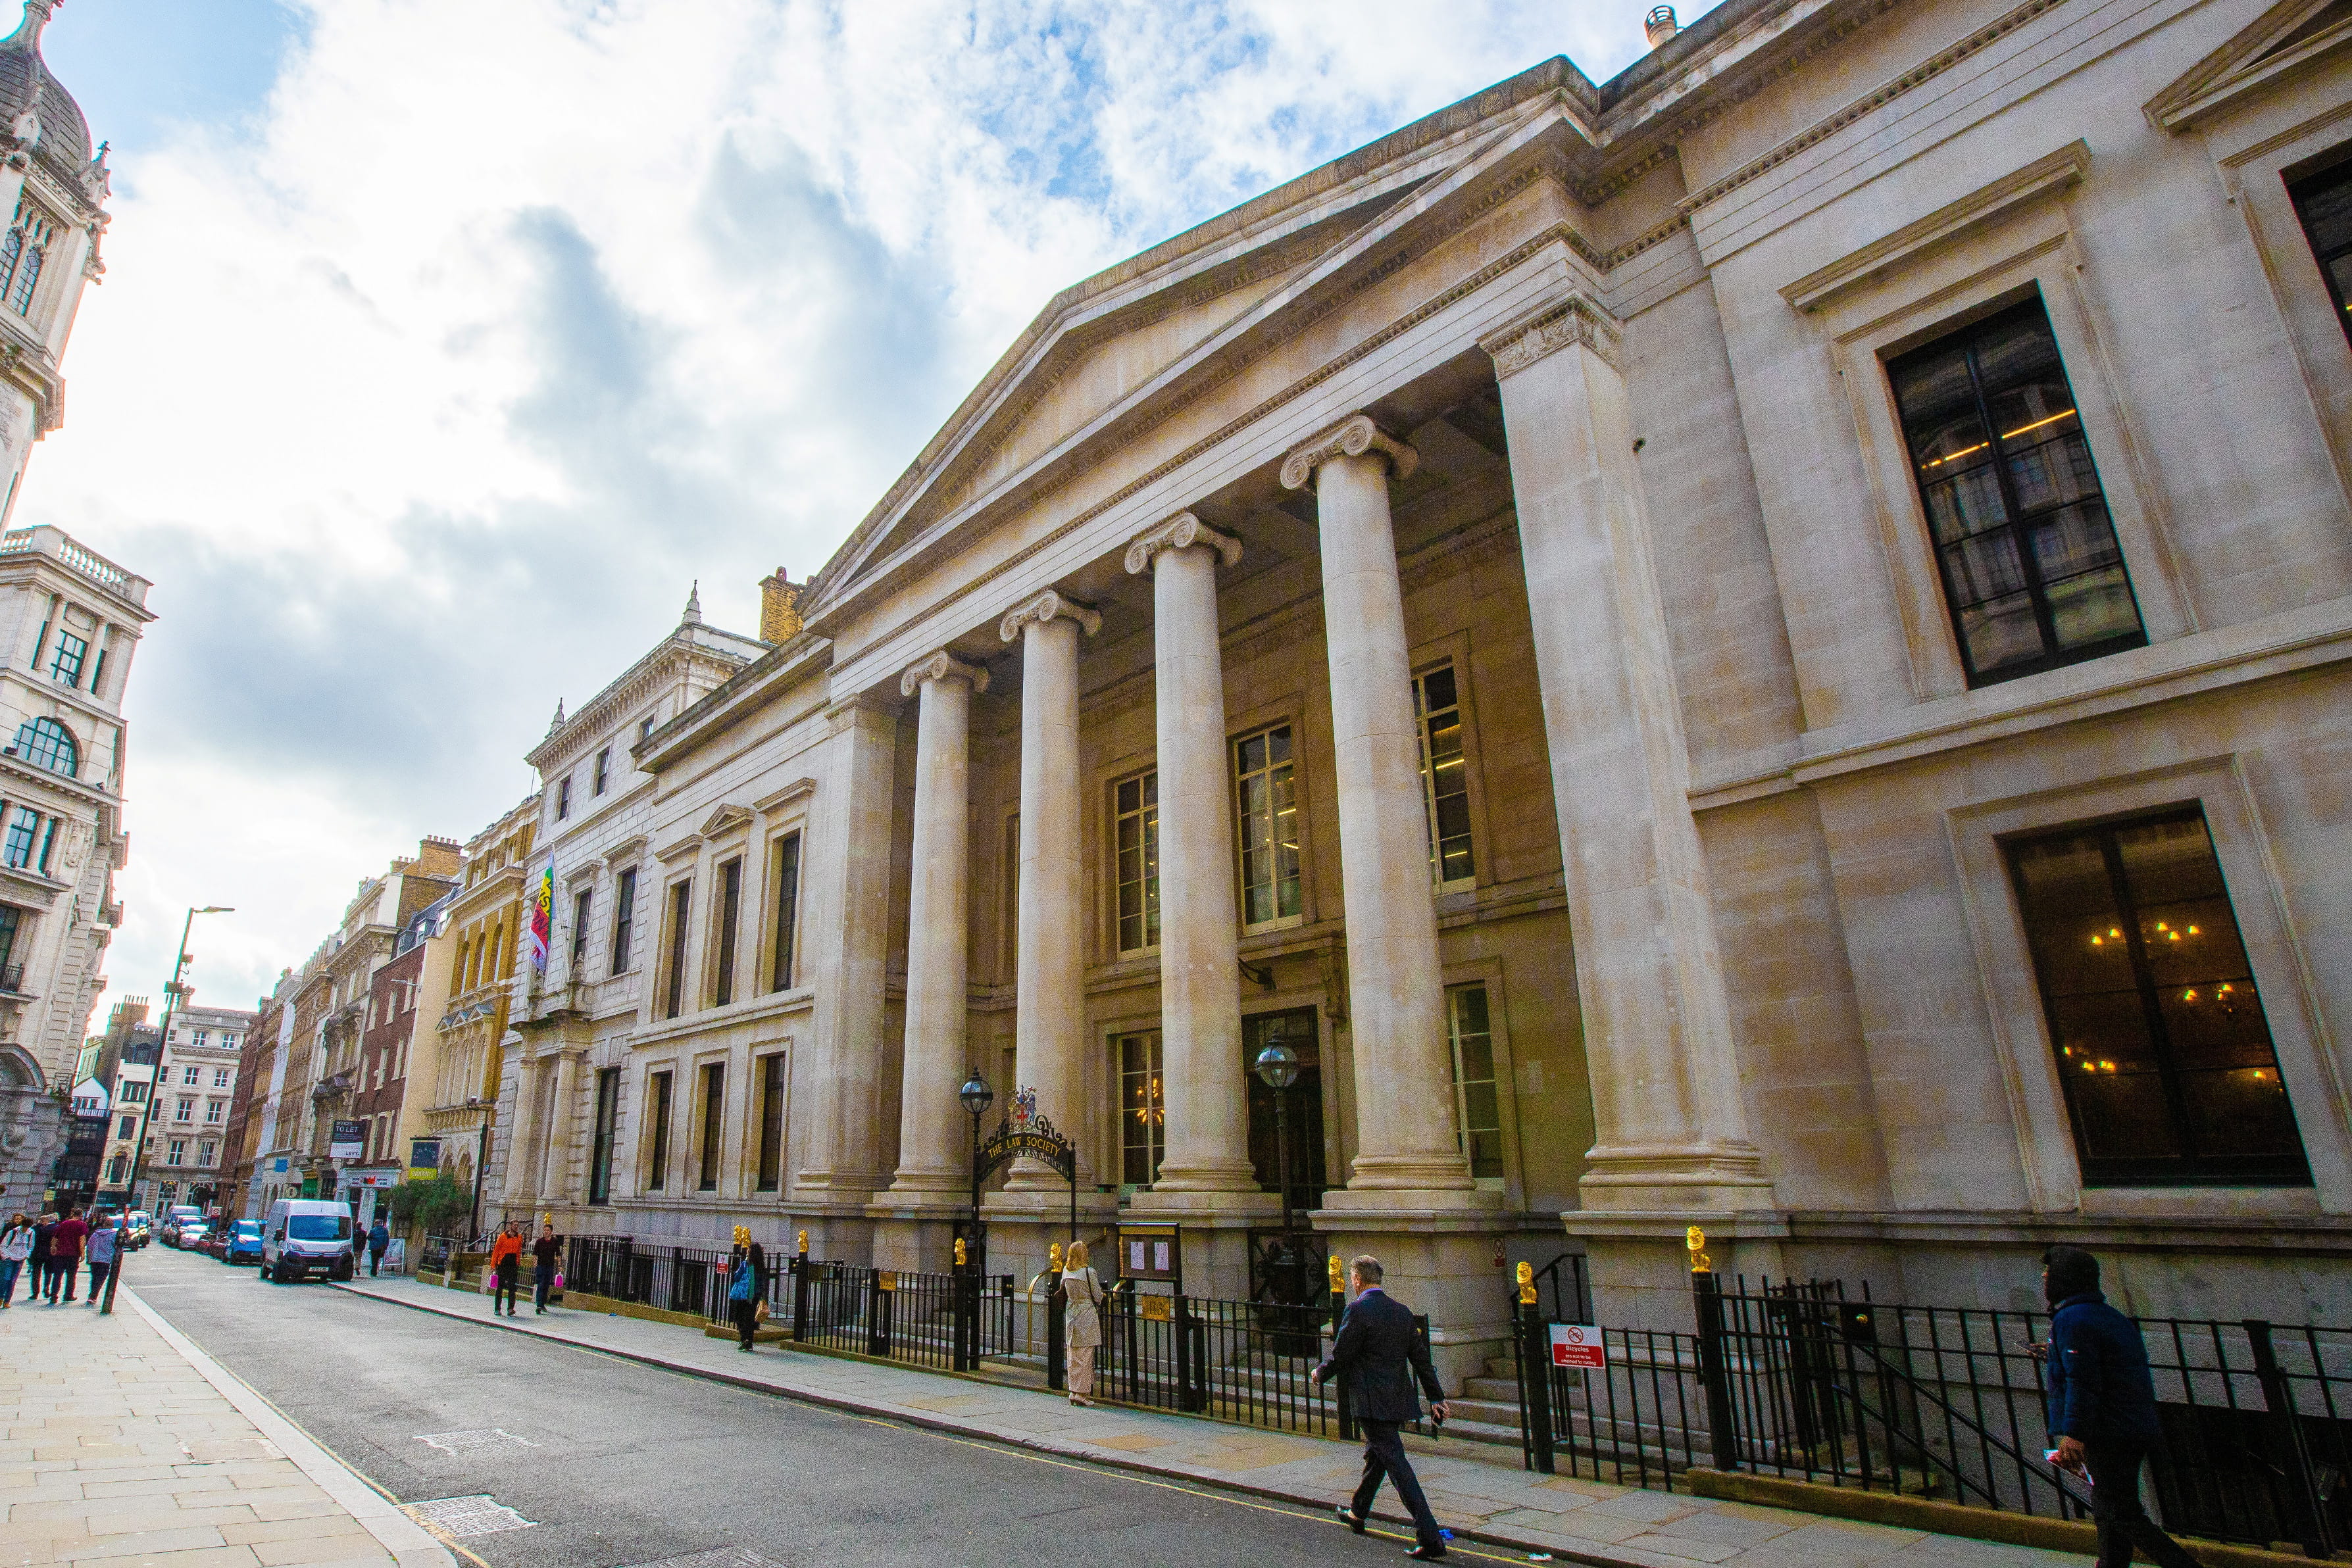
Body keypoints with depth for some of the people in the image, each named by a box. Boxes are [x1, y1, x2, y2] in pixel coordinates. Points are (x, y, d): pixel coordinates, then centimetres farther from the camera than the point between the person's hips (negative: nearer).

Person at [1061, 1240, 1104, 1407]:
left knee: (1073, 1357, 13)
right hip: (1087, 1316, -6)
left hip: (1071, 1316, 6)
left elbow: (1064, 1293, 12)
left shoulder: (1066, 1272, 1)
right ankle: (1081, 1393, 0)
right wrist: (1096, 1305, 15)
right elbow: (1098, 1296, -6)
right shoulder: (1088, 1272, -14)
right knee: (1084, 1356, 0)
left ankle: (1074, 1391, 18)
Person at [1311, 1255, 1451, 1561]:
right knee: (1375, 1455, 25)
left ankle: (1430, 1539, -9)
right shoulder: (1402, 1311, 6)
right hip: (1398, 1399, 9)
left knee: (1397, 1465, -6)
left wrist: (1319, 1373, 5)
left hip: (1373, 1403, -9)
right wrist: (1437, 1397, 13)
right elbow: (1420, 1357, 9)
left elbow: (1340, 1355, -14)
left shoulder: (1358, 1309, -16)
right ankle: (1357, 1514, 43)